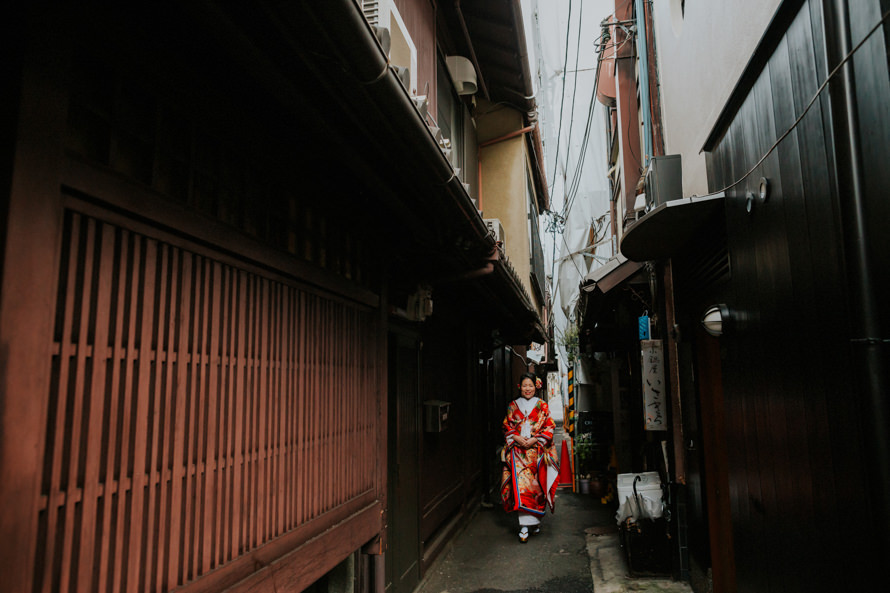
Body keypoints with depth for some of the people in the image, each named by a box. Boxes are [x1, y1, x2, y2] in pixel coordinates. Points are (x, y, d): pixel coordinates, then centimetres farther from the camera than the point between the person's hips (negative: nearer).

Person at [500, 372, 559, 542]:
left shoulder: (542, 406, 7)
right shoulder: (513, 406, 10)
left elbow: (549, 427, 2)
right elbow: (507, 427, 10)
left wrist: (535, 439, -10)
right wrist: (516, 438, -8)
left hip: (537, 450, 0)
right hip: (518, 451, 0)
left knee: (536, 486, 1)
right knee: (520, 485, -11)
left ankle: (535, 521, 18)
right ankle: (525, 525, -11)